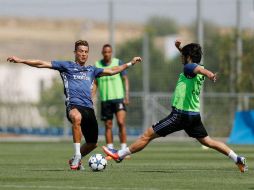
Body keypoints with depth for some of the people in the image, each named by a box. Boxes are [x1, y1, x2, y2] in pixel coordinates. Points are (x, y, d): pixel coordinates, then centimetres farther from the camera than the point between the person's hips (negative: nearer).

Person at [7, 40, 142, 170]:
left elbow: (112, 71, 33)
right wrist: (20, 60, 1)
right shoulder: (66, 66, 11)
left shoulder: (91, 70, 24)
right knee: (77, 117, -42)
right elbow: (42, 64, 7)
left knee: (92, 143, 10)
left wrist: (130, 63, 31)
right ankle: (77, 155, -35)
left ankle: (75, 160, 39)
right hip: (73, 105, -6)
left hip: (89, 107, 6)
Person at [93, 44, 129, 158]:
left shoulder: (118, 63, 1)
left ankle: (124, 150, -10)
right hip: (105, 99, 2)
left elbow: (125, 79, 4)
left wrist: (126, 95, -5)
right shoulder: (97, 65, 6)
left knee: (121, 122, -15)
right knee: (108, 126, 4)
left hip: (118, 98, -2)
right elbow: (95, 83, 11)